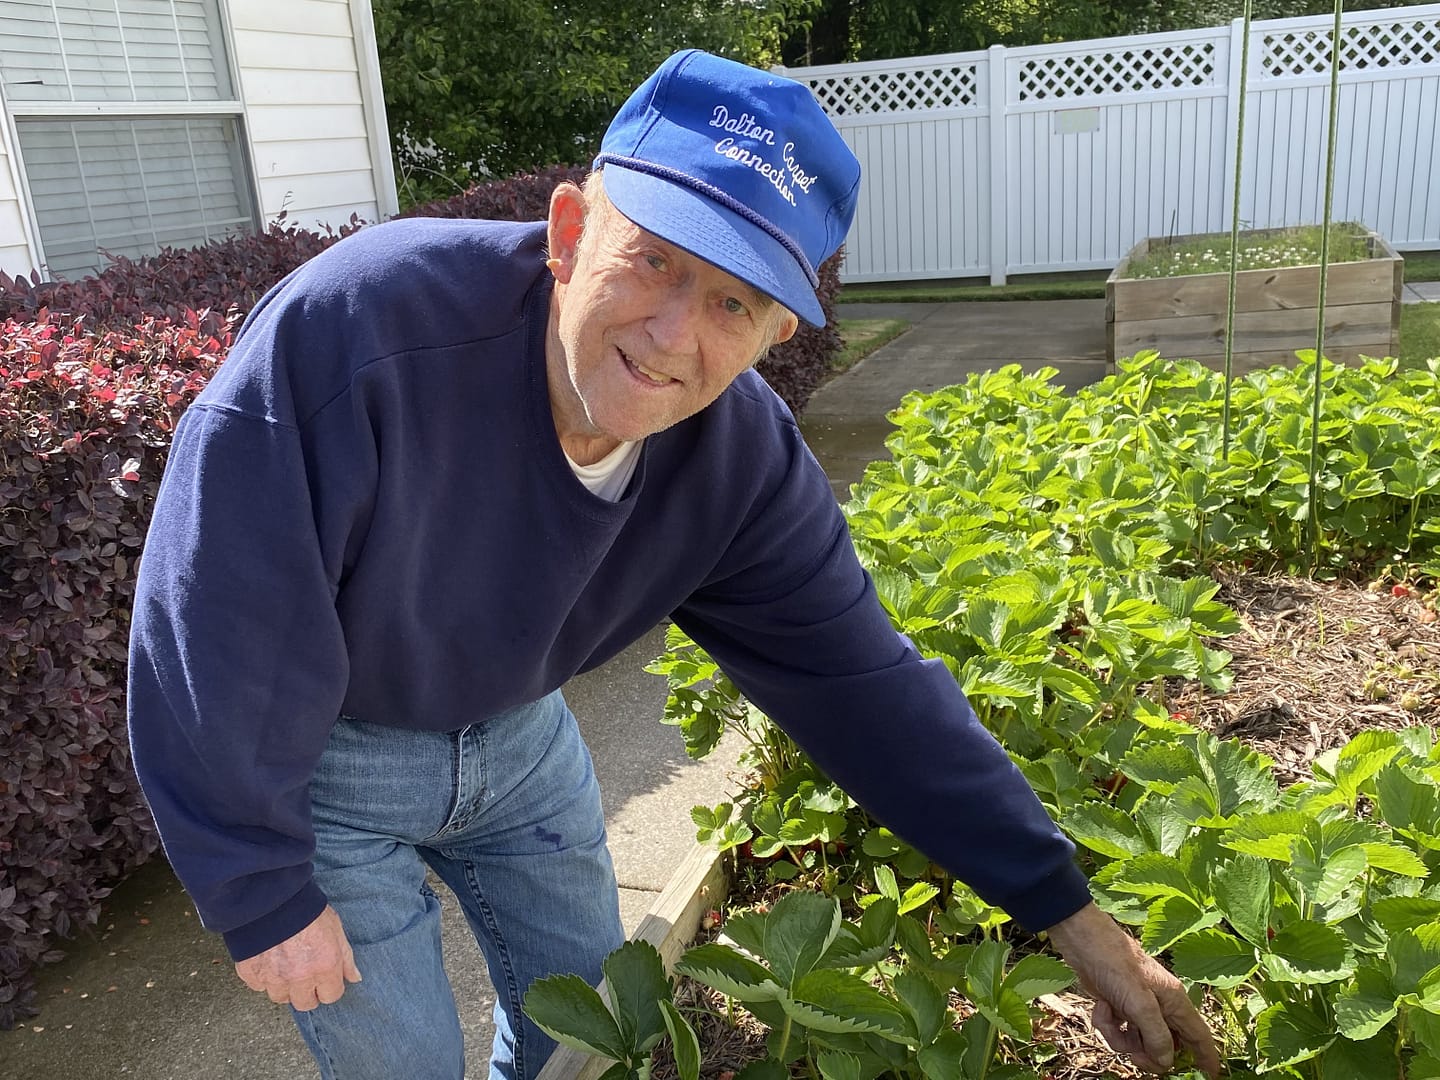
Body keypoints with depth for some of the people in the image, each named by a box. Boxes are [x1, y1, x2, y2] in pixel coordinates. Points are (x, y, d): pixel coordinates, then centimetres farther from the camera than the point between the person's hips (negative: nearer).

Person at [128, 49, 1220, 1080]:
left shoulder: (745, 461, -22)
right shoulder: (353, 327, -37)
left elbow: (861, 682, -14)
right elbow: (214, 622, -28)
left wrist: (1071, 915, -12)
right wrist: (265, 895, -18)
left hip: (513, 728, 4)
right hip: (311, 755, -3)